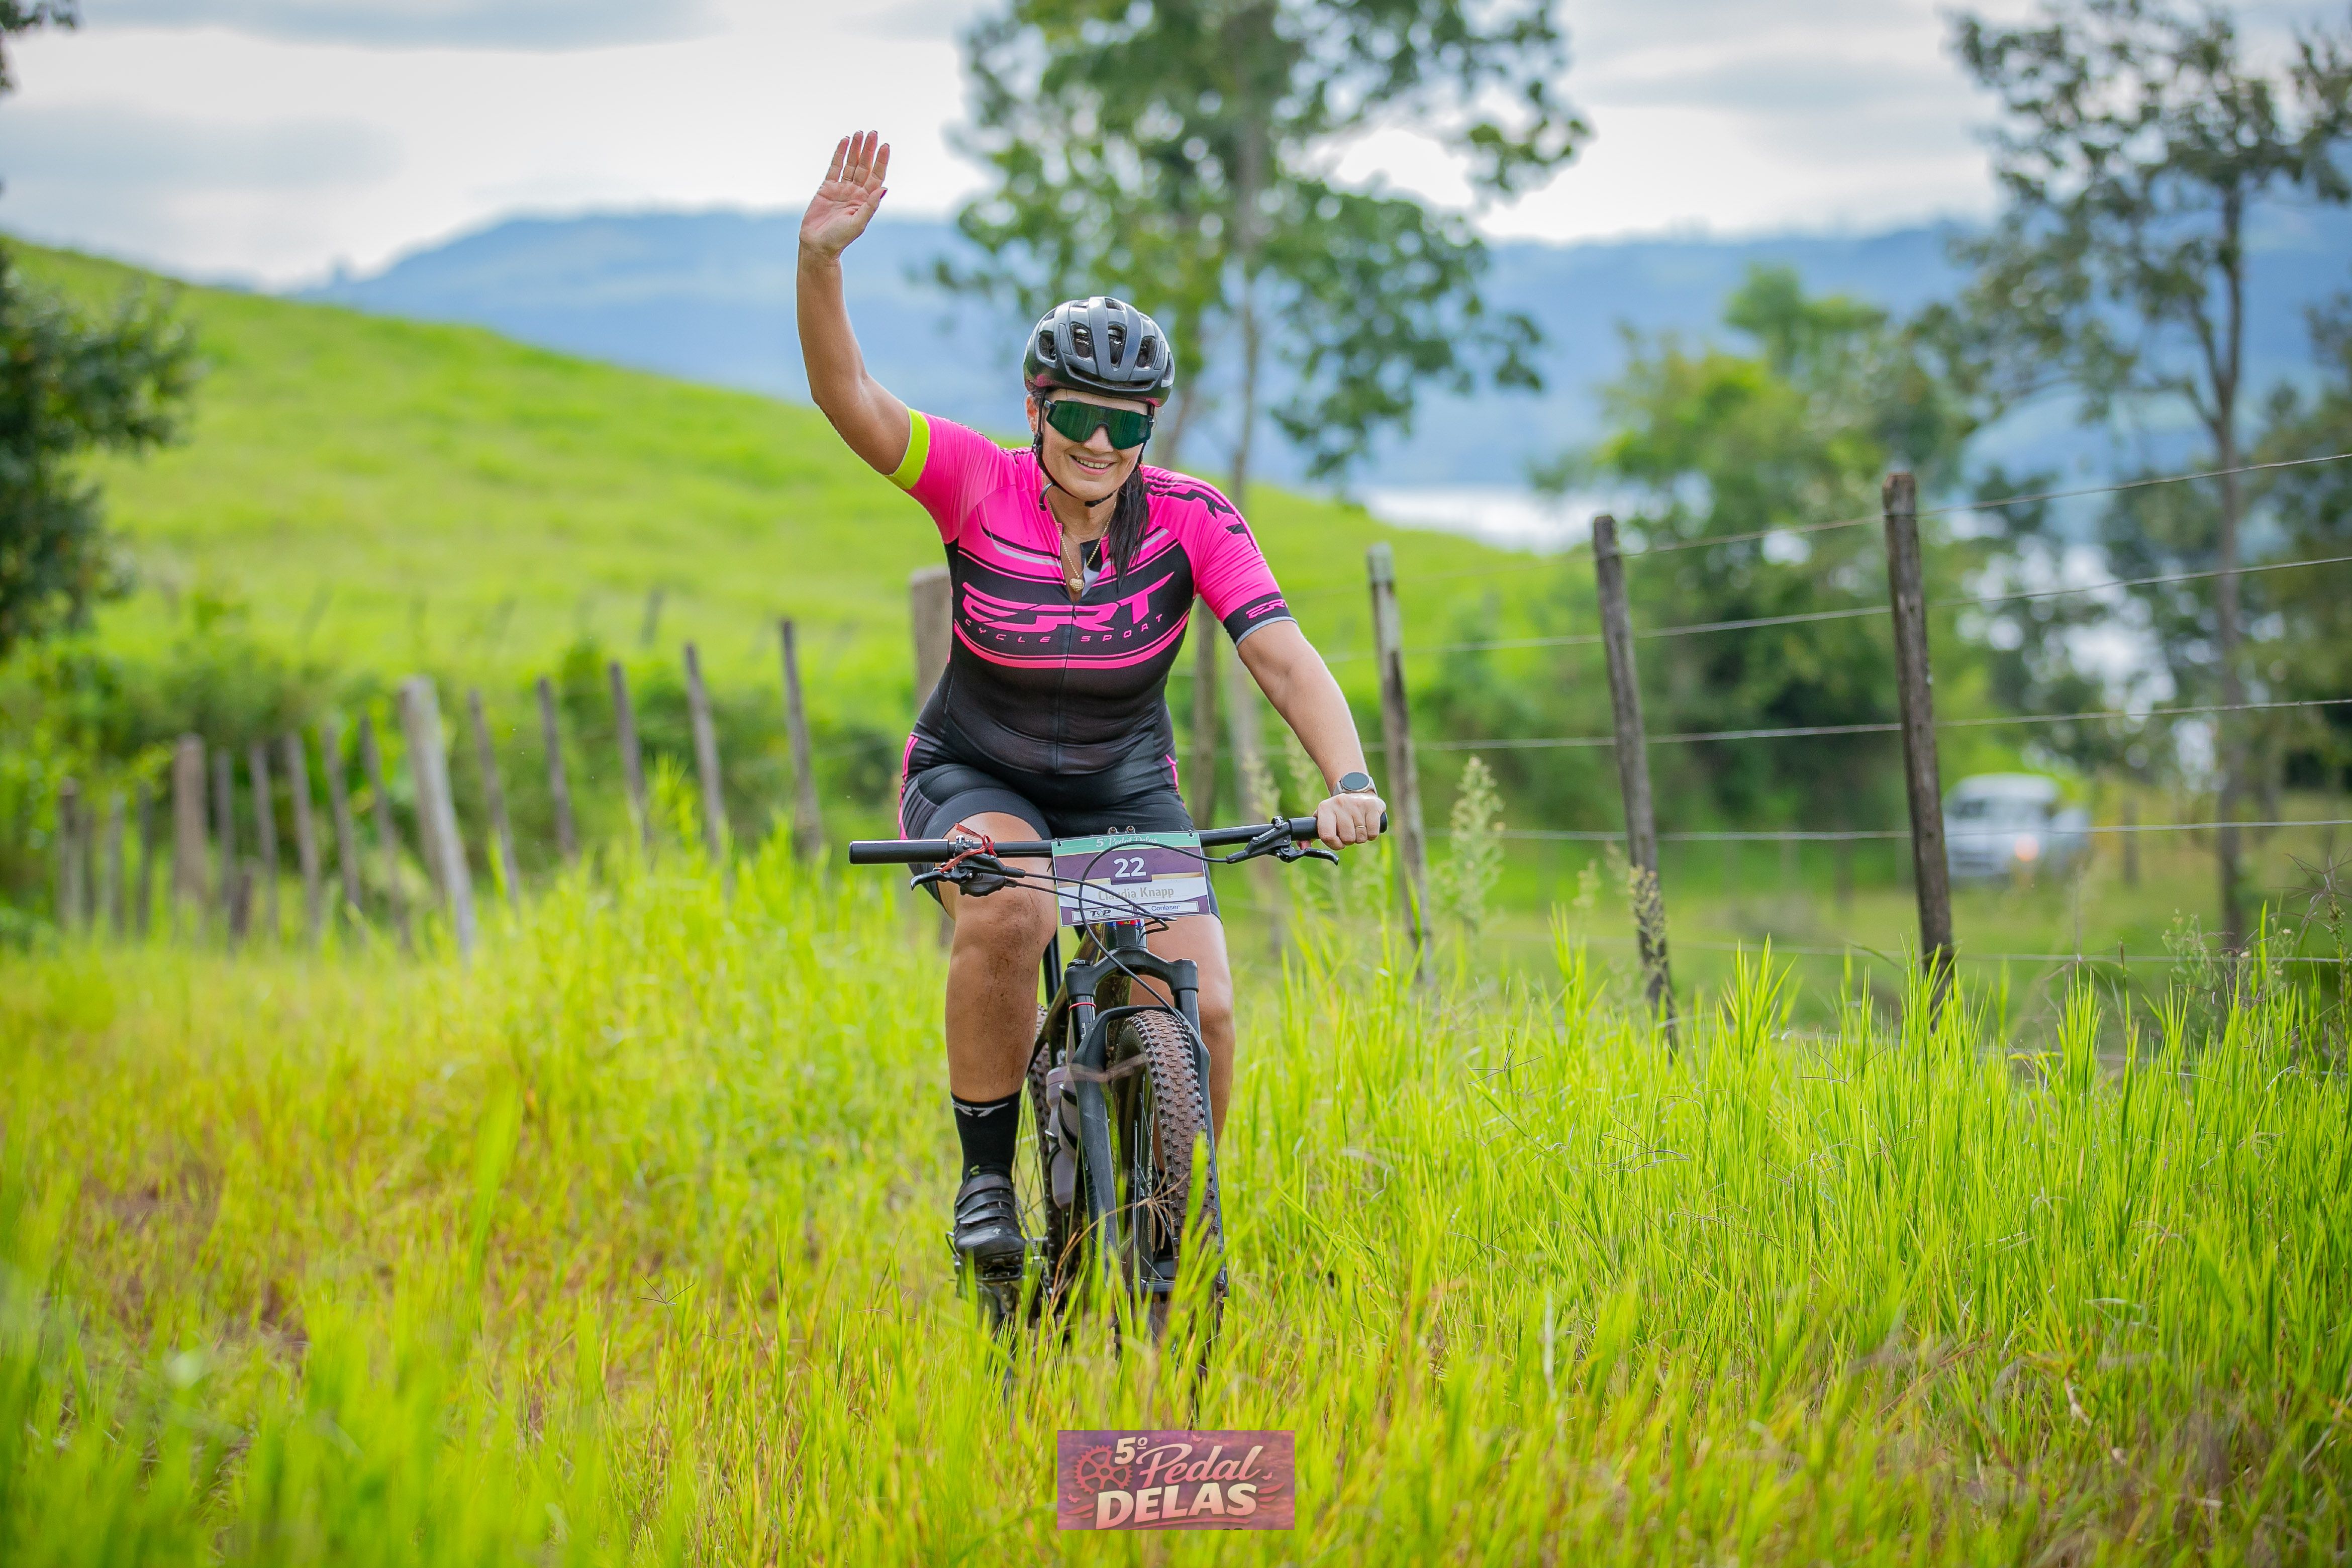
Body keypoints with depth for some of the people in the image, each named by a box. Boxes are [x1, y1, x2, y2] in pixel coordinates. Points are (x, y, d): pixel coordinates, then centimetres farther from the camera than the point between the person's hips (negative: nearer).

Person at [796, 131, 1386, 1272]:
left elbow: (1285, 659, -24)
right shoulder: (980, 490, -17)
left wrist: (1349, 780, -42)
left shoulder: (1191, 521, -16)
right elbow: (845, 395, -29)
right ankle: (986, 1176, -15)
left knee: (1200, 1008, -17)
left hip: (1127, 793, 2)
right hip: (976, 778, -1)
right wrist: (821, 255, -47)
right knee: (1008, 912, -34)